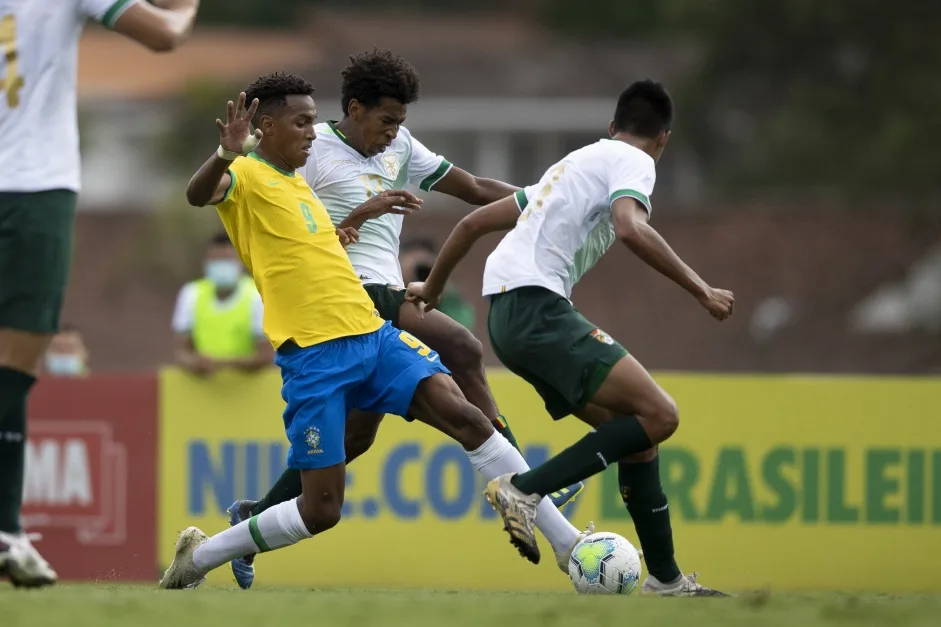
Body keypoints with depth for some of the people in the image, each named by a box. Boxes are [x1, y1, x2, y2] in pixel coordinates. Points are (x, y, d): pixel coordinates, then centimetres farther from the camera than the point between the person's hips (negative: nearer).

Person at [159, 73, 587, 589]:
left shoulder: (297, 183, 20)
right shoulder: (246, 176, -5)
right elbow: (198, 195, -29)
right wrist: (227, 155, -48)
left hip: (372, 335, 7)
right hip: (314, 355, -7)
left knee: (464, 415, -12)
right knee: (321, 510, -7)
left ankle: (566, 544, -11)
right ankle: (197, 558, 14)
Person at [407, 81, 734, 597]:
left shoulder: (574, 163, 28)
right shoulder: (634, 161, 3)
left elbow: (475, 221, 31)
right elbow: (631, 228, -20)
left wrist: (431, 289, 43)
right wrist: (701, 291, -16)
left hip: (507, 316, 9)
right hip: (536, 306, -9)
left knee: (638, 433, 10)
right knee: (658, 415, -15)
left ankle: (665, 578, 9)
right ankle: (524, 490, -17)